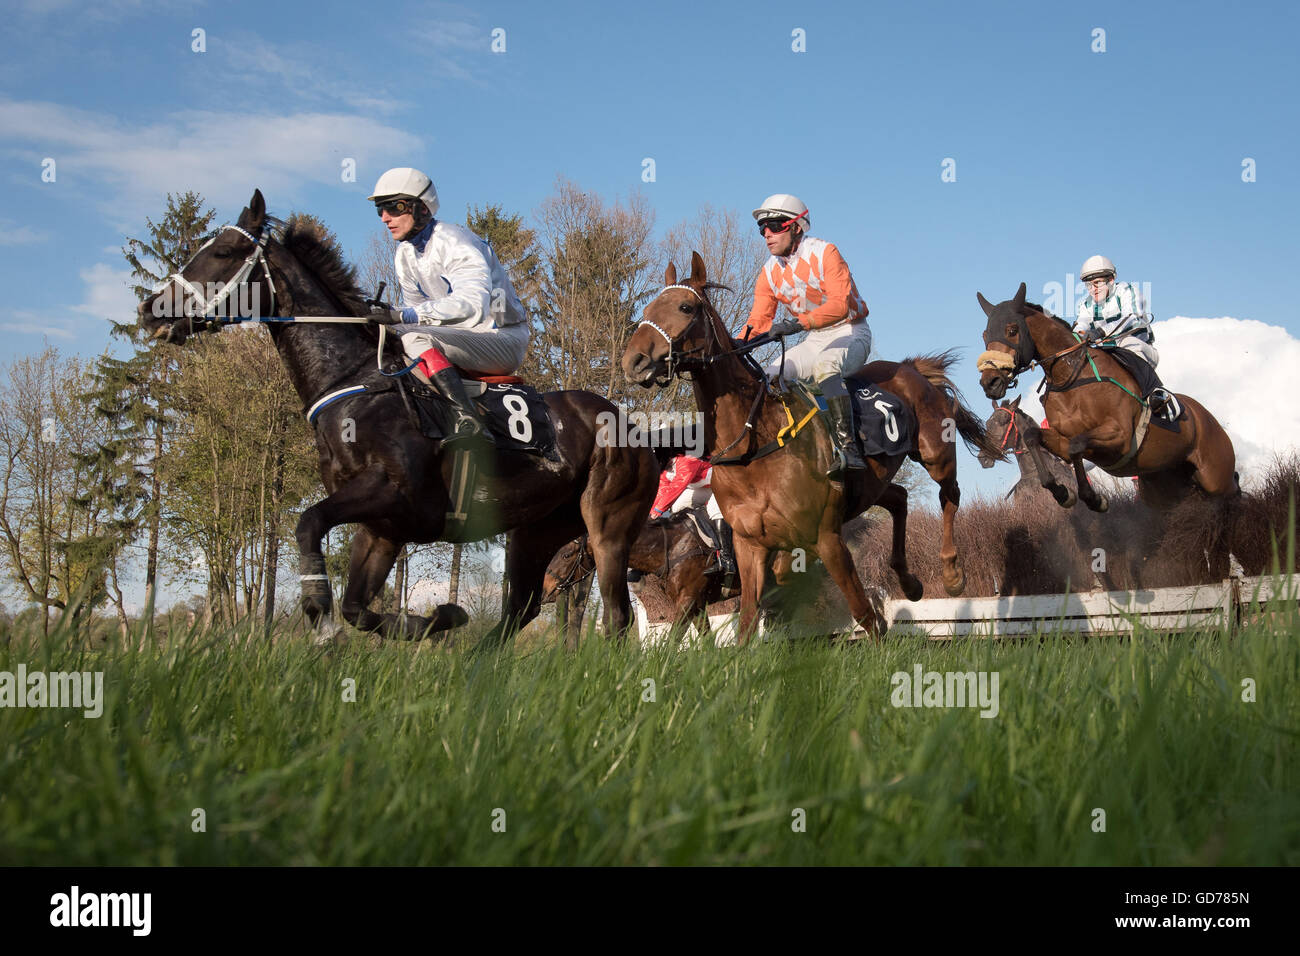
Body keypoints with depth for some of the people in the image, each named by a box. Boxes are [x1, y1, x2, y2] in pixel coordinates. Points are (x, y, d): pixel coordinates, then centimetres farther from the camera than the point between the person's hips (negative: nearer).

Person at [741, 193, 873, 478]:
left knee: (824, 366, -37)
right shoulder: (769, 273, 4)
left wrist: (798, 323, -41)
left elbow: (840, 304, -28)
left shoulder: (824, 253, -16)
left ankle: (848, 447, -45)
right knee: (768, 377, -6)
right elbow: (758, 321, 3)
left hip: (850, 333, -7)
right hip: (815, 341, 8)